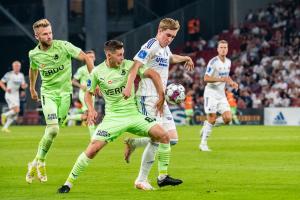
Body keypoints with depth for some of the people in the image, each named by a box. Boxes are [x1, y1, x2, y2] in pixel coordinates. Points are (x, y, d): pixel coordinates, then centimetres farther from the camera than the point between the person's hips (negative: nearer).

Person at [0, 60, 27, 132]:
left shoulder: (21, 75, 6)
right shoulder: (9, 74, -10)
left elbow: (22, 86, 10)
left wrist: (25, 85, -14)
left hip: (16, 95, 6)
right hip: (9, 95, -6)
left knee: (14, 114, 3)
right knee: (16, 110, -23)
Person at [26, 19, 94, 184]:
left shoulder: (63, 46, -12)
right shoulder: (34, 54, -3)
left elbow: (86, 58, -7)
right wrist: (32, 88, 32)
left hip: (65, 92, 1)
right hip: (48, 93, -1)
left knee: (52, 130, 1)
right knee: (53, 129, -18)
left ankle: (37, 162, 17)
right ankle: (40, 162, -1)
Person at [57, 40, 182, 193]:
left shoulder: (129, 65, -6)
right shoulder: (97, 72, -6)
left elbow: (153, 74, -4)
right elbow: (88, 93, 9)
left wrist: (161, 96, -11)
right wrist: (91, 109, -10)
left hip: (134, 115, 2)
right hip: (113, 118, -2)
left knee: (163, 136, -10)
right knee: (93, 149, -17)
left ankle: (163, 177, 4)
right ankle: (69, 183, -4)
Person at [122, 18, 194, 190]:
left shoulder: (165, 48, 17)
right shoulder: (151, 45, -10)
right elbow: (136, 64, -24)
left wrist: (185, 58, 56)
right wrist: (129, 86, -36)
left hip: (160, 99, 9)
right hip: (148, 98, -9)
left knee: (172, 138, 2)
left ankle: (132, 143, 16)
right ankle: (142, 180, -3)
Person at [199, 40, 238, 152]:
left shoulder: (228, 62, 8)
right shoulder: (213, 62, -14)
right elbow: (206, 78, -18)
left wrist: (232, 83, 5)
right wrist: (221, 79, -26)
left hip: (221, 94, 6)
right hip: (211, 93, -6)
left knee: (228, 119, -6)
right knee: (212, 118, -11)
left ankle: (207, 126, 18)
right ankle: (203, 144, 2)